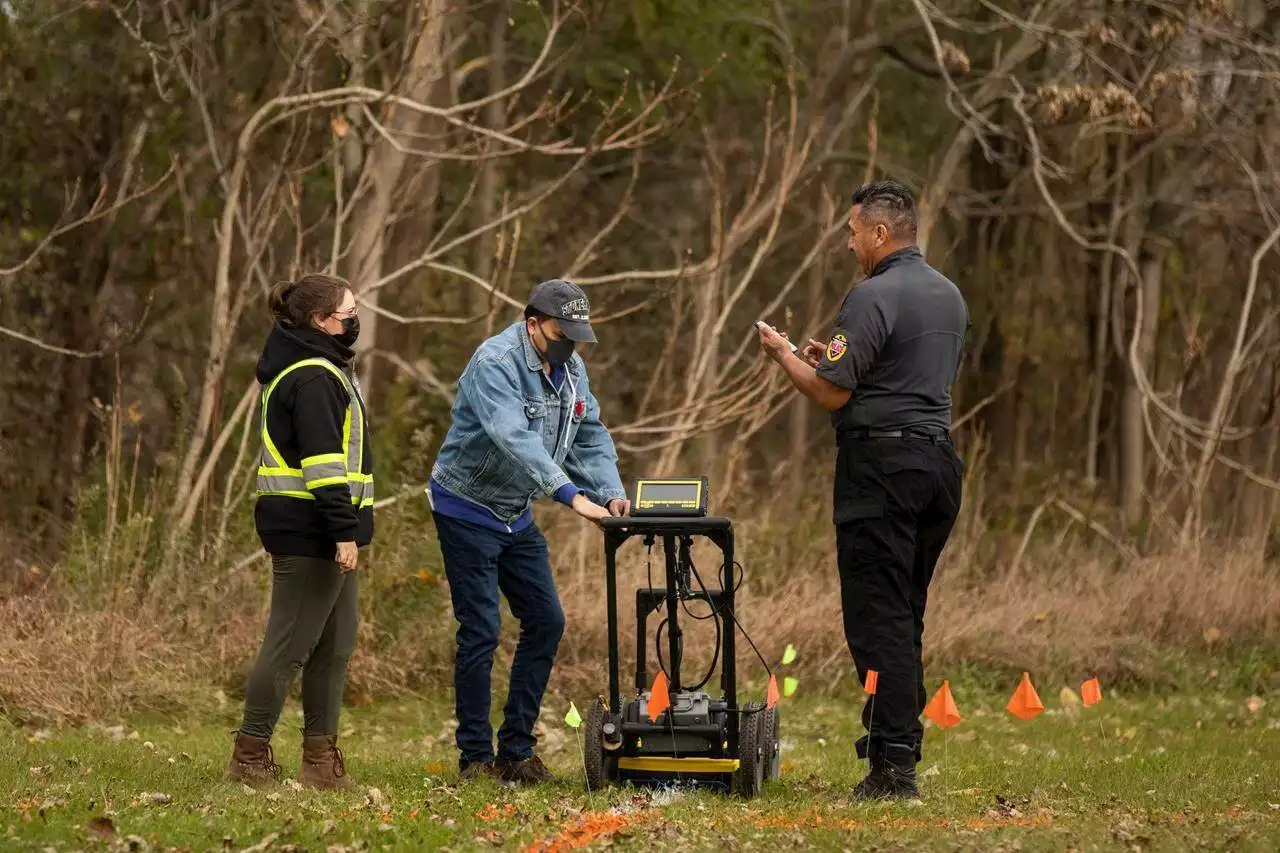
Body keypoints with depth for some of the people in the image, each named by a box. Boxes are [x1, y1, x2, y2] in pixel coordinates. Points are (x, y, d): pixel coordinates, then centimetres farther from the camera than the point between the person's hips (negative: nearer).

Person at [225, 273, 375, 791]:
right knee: (291, 643, -6)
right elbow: (323, 461, -21)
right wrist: (344, 532, -23)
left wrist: (346, 529, 21)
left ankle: (321, 757, 15)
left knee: (335, 645, 11)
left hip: (320, 533, 11)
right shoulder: (312, 378, -15)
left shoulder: (321, 370, 19)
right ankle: (250, 755, 0)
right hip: (309, 533, -11)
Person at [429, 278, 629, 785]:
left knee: (546, 622, 4)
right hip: (468, 510, -8)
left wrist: (611, 492, -14)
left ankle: (516, 751, 11)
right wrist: (573, 496, -46)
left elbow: (589, 437, 5)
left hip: (517, 516, 8)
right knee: (480, 633, -8)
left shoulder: (570, 369, 3)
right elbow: (515, 439, -38)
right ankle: (475, 758, 2)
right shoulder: (496, 363, -24)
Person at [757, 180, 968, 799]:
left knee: (878, 619, -7)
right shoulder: (949, 295, 16)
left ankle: (892, 766, -10)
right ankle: (902, 746, 15)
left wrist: (783, 355, 4)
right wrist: (833, 357, 26)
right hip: (938, 459, 9)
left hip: (882, 463, -9)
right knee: (905, 618, 14)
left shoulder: (875, 296, -12)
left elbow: (832, 394, -13)